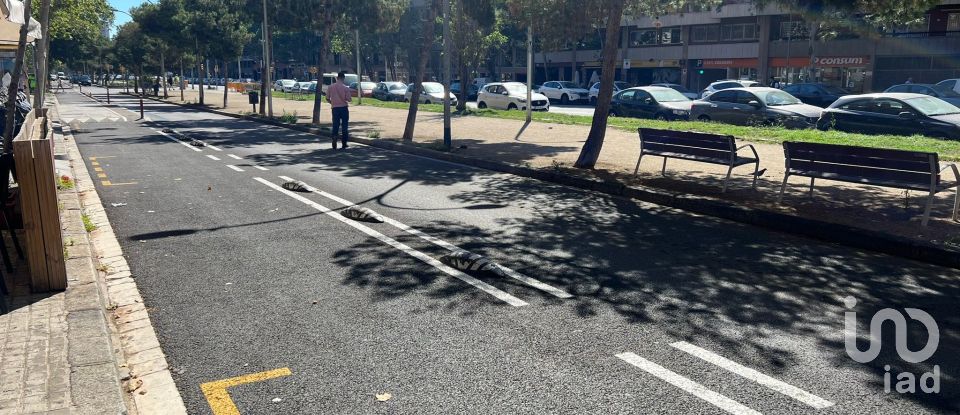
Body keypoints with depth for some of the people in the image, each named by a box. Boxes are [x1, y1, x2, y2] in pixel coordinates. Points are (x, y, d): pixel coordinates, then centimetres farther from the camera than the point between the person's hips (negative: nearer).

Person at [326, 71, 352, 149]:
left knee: (335, 125, 8)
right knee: (344, 125, 8)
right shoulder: (345, 88, -9)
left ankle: (334, 136, -21)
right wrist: (350, 99, 14)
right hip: (344, 108, -2)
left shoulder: (330, 87, 0)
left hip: (335, 108, 2)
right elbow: (349, 99, -9)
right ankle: (344, 143, 13)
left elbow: (327, 99, 4)